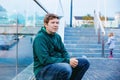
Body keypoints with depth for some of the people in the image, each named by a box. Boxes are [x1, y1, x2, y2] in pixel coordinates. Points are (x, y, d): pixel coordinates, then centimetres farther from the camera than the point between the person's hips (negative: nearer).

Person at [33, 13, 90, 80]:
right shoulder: (40, 38, -15)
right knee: (66, 68, -38)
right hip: (42, 70, -8)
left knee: (84, 62, -1)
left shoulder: (57, 36, 9)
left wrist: (70, 60, -12)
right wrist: (67, 61, -23)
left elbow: (64, 52, 12)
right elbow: (45, 60, -22)